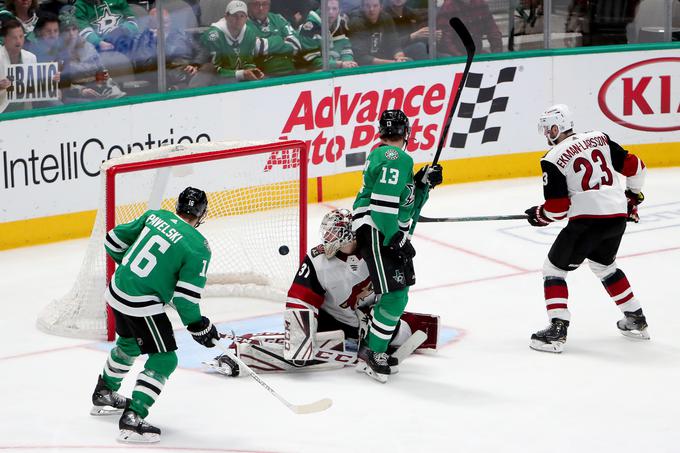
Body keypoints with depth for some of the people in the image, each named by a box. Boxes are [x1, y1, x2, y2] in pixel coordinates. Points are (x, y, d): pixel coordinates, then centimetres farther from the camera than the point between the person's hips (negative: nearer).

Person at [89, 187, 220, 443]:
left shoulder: (155, 216, 4)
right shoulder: (199, 247, -14)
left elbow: (115, 241, 12)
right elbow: (185, 296, -16)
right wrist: (198, 326, -1)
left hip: (117, 290, 8)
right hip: (142, 305, -8)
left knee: (129, 343, 32)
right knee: (164, 360, 3)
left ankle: (103, 395, 51)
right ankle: (132, 419, -7)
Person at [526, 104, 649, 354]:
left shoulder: (553, 159, -4)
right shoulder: (599, 138, 12)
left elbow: (557, 208, -6)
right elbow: (634, 166, 12)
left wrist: (539, 216, 15)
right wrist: (633, 197, 28)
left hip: (588, 218, -7)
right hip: (618, 216, 7)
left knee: (554, 268, 6)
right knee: (603, 264, 31)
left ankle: (557, 329, -8)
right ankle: (636, 320, 35)